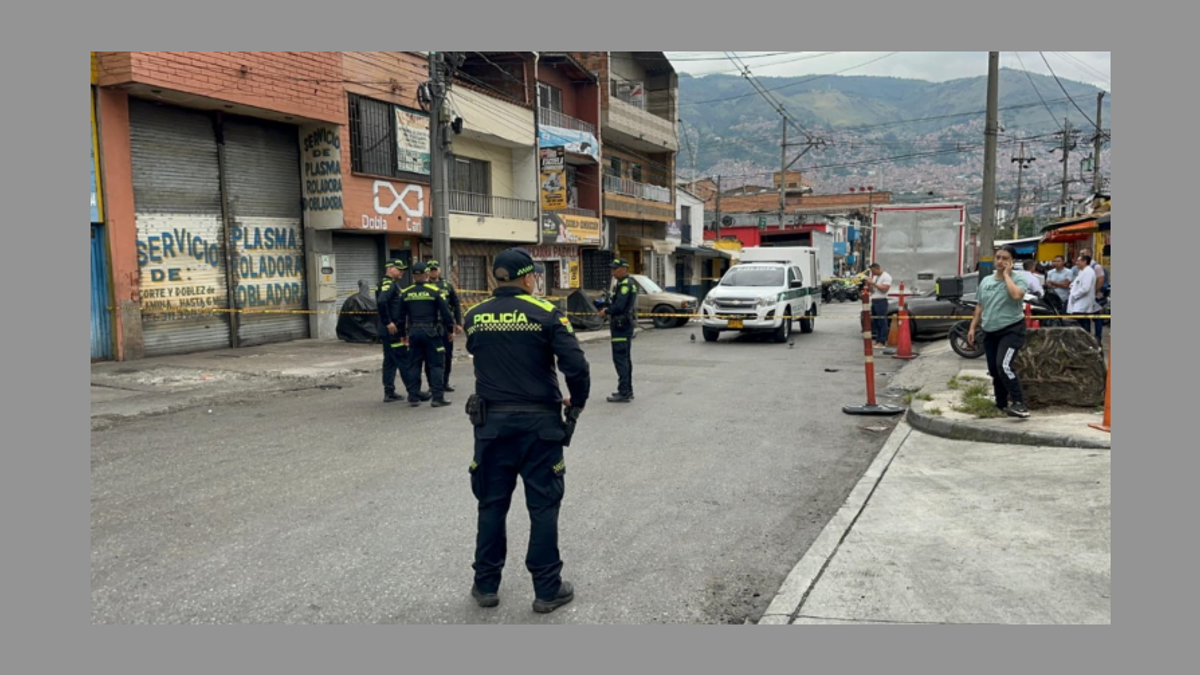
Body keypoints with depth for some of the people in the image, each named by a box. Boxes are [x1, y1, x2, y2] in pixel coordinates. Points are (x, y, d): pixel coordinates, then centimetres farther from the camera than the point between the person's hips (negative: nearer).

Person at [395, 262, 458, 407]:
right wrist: (450, 329, 3)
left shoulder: (405, 293, 4)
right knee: (436, 364, 2)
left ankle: (414, 397, 12)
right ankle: (437, 397, -1)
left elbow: (401, 316, 10)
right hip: (431, 332, -4)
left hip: (413, 332, 4)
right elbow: (445, 313, -7)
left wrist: (403, 333, 19)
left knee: (414, 365, 10)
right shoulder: (435, 291, -7)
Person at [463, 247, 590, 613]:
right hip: (539, 421, -3)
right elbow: (576, 365, -15)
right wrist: (576, 403, 1)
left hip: (492, 420, 3)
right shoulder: (546, 313, -9)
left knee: (492, 503, 14)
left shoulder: (475, 317, 2)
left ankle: (486, 584, 23)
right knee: (543, 505, 7)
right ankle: (547, 589, 15)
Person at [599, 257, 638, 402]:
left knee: (620, 359, -9)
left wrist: (606, 311, -9)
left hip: (621, 326, -11)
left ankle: (624, 393, -9)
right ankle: (627, 390, 23)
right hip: (626, 325, 11)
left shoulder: (625, 285, -17)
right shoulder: (629, 283, 17)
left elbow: (619, 306, -25)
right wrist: (609, 310, 10)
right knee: (625, 359, 16)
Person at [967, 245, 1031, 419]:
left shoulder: (1018, 278, -7)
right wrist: (972, 328, 11)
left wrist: (1007, 274, -17)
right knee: (994, 371, 11)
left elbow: (1016, 295, -29)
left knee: (1004, 365, -25)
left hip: (1011, 330, -7)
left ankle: (1019, 403, -20)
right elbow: (979, 306, 17)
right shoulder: (986, 281, 12)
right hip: (990, 332, 7)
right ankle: (1001, 405, 25)